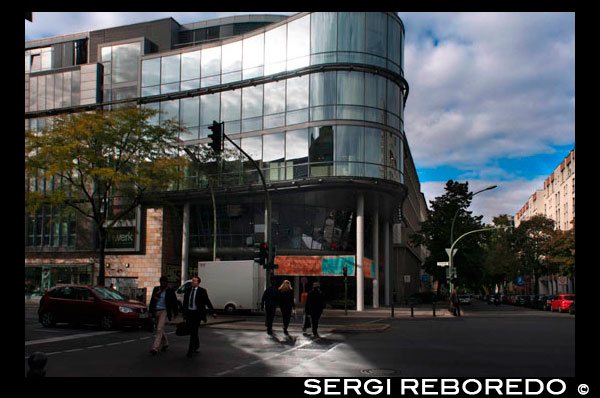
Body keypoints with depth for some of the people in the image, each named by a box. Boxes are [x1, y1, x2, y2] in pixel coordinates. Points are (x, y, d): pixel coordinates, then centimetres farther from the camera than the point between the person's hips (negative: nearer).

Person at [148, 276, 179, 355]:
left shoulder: (170, 291, -4)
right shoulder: (156, 289, 7)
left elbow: (174, 302, 3)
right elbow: (152, 300, 12)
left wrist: (175, 312, 8)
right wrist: (150, 310, 10)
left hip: (164, 311, -5)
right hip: (156, 311, 5)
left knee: (159, 329, -15)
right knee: (161, 329, 16)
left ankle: (155, 348, -18)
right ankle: (165, 344, 35)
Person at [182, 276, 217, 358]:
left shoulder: (202, 291, -4)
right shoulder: (187, 290, 7)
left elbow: (208, 302, -2)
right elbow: (185, 302, 12)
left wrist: (213, 312, -4)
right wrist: (184, 313, 11)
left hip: (197, 313, -4)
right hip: (189, 313, 4)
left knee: (194, 331, -9)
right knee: (192, 332, 11)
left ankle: (190, 350, -6)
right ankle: (197, 347, 30)